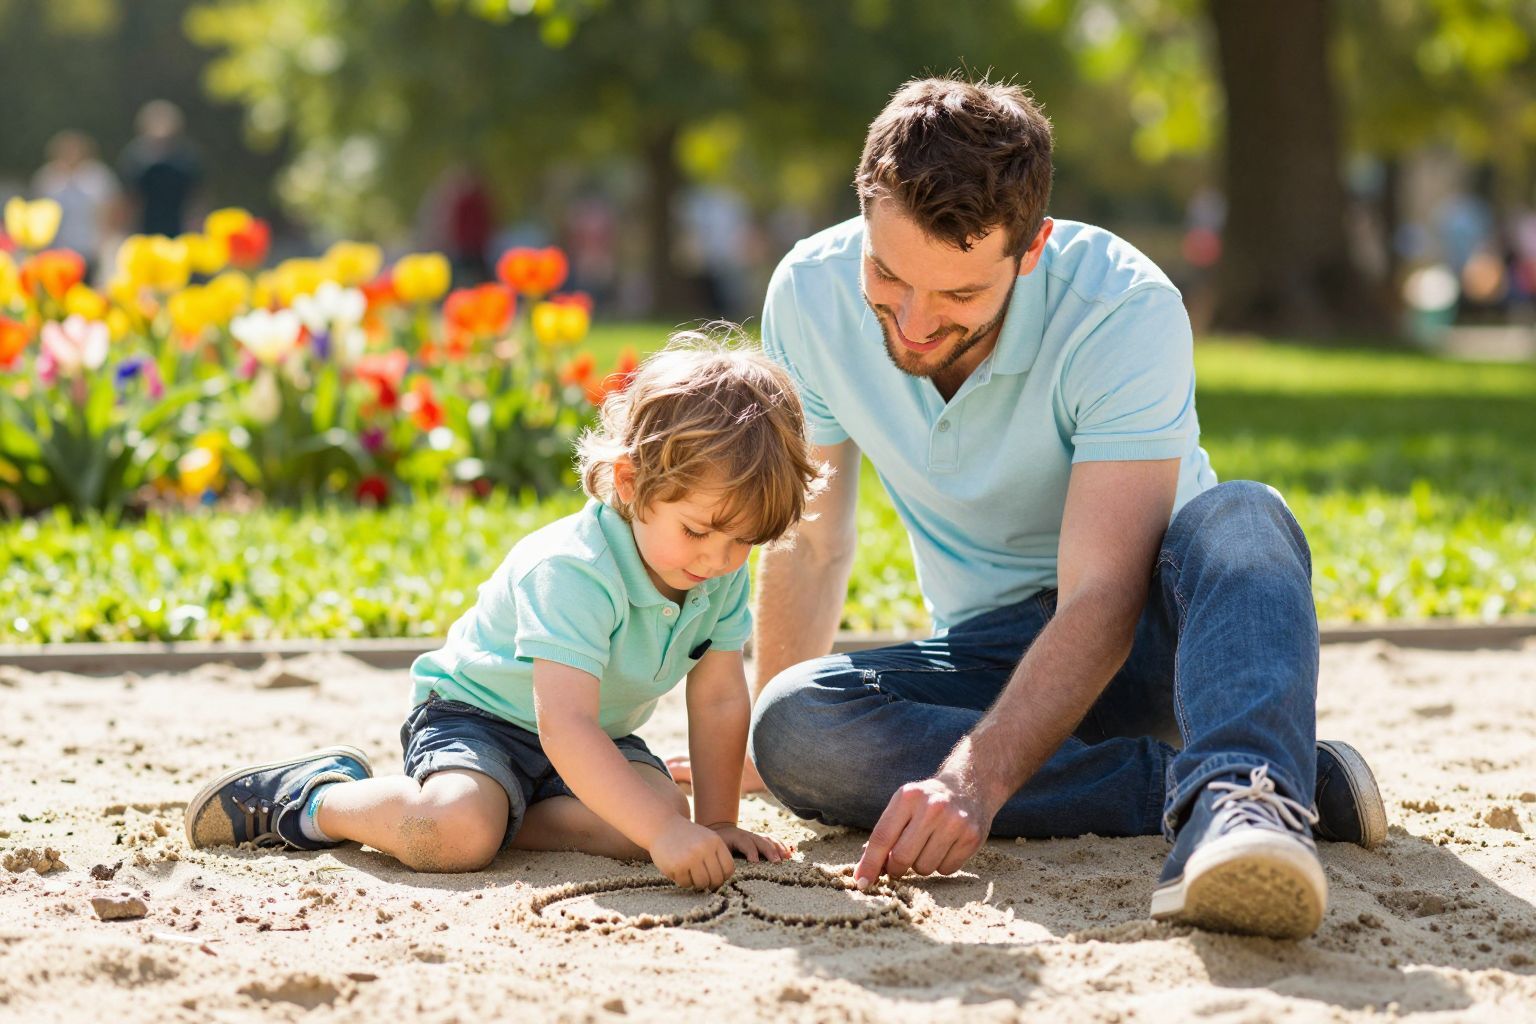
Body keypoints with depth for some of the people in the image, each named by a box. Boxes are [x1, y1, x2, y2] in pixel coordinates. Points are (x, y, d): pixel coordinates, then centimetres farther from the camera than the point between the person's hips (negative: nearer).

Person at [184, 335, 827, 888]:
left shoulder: (723, 574, -11)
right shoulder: (571, 571, -34)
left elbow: (720, 699, 0)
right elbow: (564, 726, -42)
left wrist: (715, 821, -6)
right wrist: (665, 831, -49)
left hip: (598, 735, 7)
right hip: (475, 712, -7)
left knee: (661, 805, -23)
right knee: (455, 835, -35)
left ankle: (503, 812, -4)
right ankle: (311, 798, -7)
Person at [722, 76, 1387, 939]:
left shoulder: (1125, 310, -26)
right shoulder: (811, 295, -12)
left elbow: (1102, 595, -33)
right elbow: (811, 545, 0)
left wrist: (975, 776, -47)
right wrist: (762, 749, 2)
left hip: (1152, 621, -3)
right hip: (995, 646, 4)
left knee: (1242, 519, -36)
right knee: (793, 722, -29)